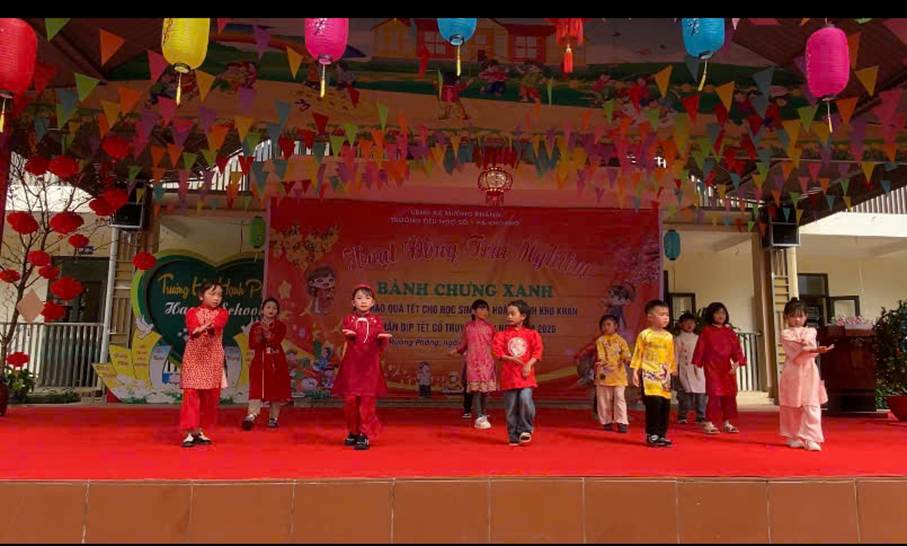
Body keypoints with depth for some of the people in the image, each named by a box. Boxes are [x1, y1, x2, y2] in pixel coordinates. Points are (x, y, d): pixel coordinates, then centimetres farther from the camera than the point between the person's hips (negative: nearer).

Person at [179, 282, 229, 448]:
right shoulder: (192, 312, 4)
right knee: (191, 395, -7)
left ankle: (200, 431, 17)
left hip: (213, 360, 2)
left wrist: (207, 326, -39)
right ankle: (191, 433, -3)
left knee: (210, 397, 5)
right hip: (194, 358, -2)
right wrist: (198, 330, -41)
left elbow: (218, 323, -16)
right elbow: (192, 327, -18)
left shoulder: (222, 313, 7)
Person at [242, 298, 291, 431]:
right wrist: (259, 336, -17)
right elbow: (251, 345, -2)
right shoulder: (255, 326, 8)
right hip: (260, 362, 0)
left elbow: (276, 340, -14)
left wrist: (267, 332, -24)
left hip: (276, 362, 0)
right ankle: (251, 416, -17)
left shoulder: (280, 326, 3)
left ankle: (273, 418, 16)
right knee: (256, 390, -10)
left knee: (276, 390, 5)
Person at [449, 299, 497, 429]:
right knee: (476, 389, -8)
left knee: (486, 389, 5)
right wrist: (456, 350, -7)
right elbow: (463, 344, 7)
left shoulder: (489, 327, 6)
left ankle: (484, 416, 20)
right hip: (473, 361, -2)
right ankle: (479, 418, -7)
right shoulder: (468, 327, 3)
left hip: (487, 361, 2)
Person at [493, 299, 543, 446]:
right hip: (509, 375, 1)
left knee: (525, 399, -20)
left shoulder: (531, 334, 4)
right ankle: (514, 437, 17)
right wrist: (510, 358, -17)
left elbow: (537, 351, -1)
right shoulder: (503, 334, 5)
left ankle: (525, 430, 1)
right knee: (511, 407, 4)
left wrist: (529, 364, -15)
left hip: (526, 375, -1)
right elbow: (496, 350, -4)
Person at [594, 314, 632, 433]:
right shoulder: (600, 341, 3)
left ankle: (622, 422, 2)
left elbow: (626, 354, 1)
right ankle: (606, 421, 18)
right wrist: (600, 361, -29)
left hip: (618, 374, 0)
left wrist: (627, 360, -21)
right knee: (604, 399, 7)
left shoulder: (620, 340, 6)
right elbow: (600, 355, -8)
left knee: (619, 398, -3)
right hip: (604, 374, 0)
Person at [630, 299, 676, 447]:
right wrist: (635, 372, -7)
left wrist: (673, 373, 13)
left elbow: (671, 357, 15)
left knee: (665, 405, 4)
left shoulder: (669, 336, 10)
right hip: (649, 374, -5)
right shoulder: (644, 335, -3)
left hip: (664, 376, 5)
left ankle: (661, 435, 16)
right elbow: (638, 355, -2)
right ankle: (651, 435, 0)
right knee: (654, 403, -12)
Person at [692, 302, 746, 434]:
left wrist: (736, 363, -12)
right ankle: (709, 423, -2)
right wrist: (697, 365, -5)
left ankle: (727, 423, 19)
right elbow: (700, 348, -2)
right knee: (714, 395, -8)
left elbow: (736, 348, 1)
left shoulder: (729, 331, 7)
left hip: (727, 368, 4)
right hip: (712, 367, -4)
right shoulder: (706, 331, -2)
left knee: (729, 395, 8)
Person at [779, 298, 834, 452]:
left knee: (811, 407, -7)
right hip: (792, 373, -2)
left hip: (809, 373, 2)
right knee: (792, 408, 6)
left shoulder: (810, 331, 11)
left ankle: (810, 439, -5)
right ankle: (794, 438, 18)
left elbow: (813, 350, -4)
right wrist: (813, 349, -26)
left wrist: (805, 347, -22)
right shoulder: (786, 334, 0)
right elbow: (795, 353, -15)